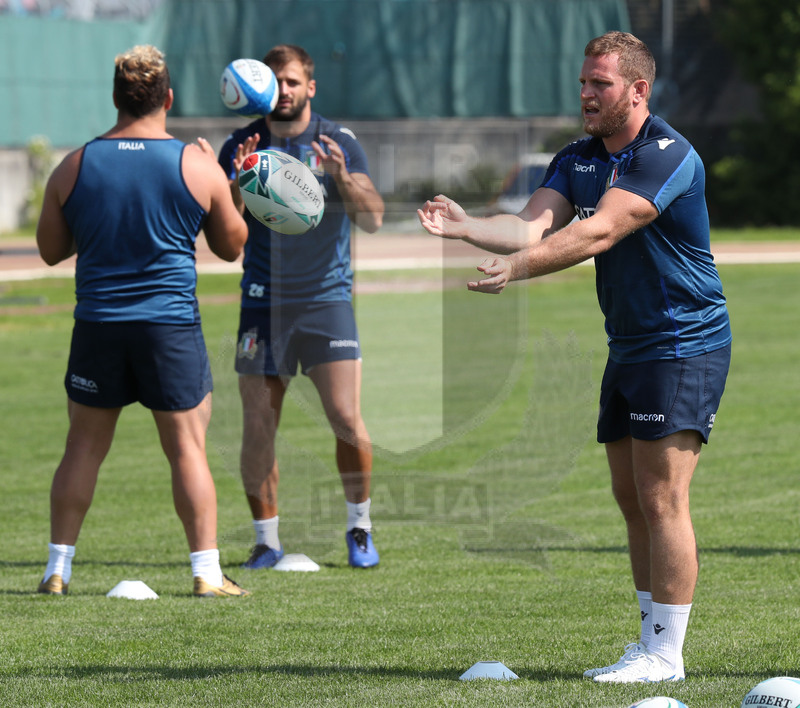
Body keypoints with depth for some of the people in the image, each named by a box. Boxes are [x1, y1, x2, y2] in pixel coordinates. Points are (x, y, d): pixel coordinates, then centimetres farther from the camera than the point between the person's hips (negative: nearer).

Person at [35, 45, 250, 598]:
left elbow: (50, 250, 11)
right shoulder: (198, 167, -4)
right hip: (172, 324, -2)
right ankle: (207, 571, 1)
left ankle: (58, 569, 12)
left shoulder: (75, 167, 1)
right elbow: (232, 246, 8)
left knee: (84, 448, 11)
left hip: (98, 324, 2)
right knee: (188, 448, 3)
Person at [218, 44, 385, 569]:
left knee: (348, 420, -9)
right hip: (263, 302, 1)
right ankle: (267, 541, 10)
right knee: (258, 429, -2)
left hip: (327, 296, -1)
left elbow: (373, 220, -5)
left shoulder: (339, 143, 2)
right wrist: (238, 183, -21)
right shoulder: (242, 145, 4)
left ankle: (360, 527, 10)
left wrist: (342, 177, -22)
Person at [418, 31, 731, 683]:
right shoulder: (578, 160, 9)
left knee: (661, 498, -11)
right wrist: (466, 226, -24)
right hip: (627, 350, 9)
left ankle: (667, 655, -7)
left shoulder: (668, 156, -18)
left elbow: (599, 233, -29)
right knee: (632, 499, 9)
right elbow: (533, 225, -5)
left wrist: (518, 266, -38)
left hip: (686, 347, -9)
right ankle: (650, 644, 16)